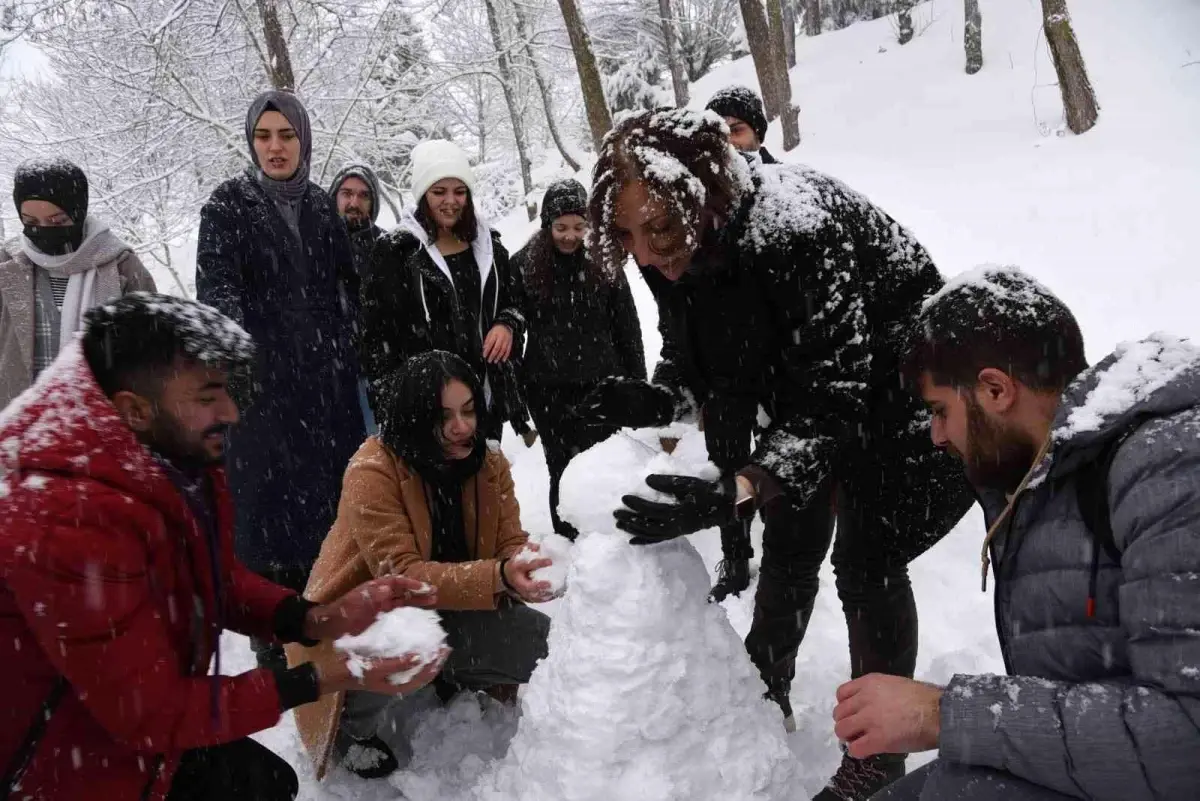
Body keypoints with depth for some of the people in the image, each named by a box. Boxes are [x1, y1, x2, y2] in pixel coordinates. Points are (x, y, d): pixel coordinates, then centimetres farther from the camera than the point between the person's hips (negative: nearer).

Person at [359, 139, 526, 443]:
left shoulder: (487, 244, 10)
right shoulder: (395, 251, -5)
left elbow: (513, 300, 19)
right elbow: (376, 334, -5)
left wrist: (507, 325, -5)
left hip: (486, 395, 5)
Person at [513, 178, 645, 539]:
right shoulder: (524, 265, -3)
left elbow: (628, 329, 3)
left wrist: (638, 385, 4)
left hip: (602, 385, 1)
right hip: (549, 390, 0)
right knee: (563, 471, 5)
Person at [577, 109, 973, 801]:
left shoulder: (797, 232, -39)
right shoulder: (675, 251, -16)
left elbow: (832, 404, -41)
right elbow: (693, 359, -5)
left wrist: (734, 493, -54)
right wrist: (659, 400, -29)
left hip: (896, 391, -7)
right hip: (806, 385, 7)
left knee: (867, 563, -7)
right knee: (790, 544, 14)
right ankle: (766, 700, 32)